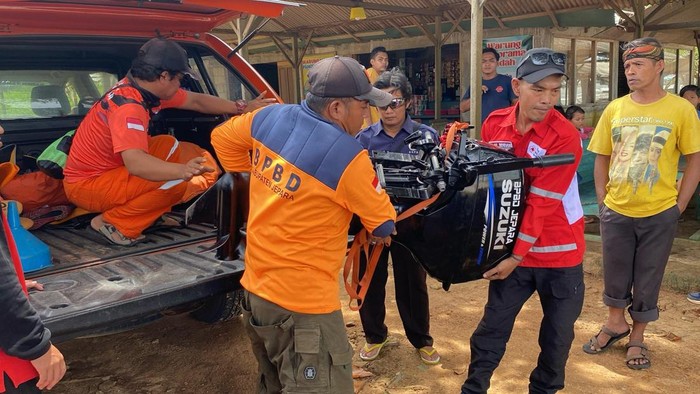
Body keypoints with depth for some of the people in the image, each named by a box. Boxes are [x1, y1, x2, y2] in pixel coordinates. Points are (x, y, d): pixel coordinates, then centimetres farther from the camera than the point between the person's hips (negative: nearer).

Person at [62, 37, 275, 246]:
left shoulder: (144, 87, -1)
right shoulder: (128, 105, -29)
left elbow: (197, 101, 9)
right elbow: (135, 162, -43)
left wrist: (242, 108, 9)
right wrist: (183, 170, -57)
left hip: (105, 168, 10)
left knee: (168, 145, 11)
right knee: (174, 183, -22)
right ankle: (111, 222, -6)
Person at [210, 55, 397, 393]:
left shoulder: (271, 117, -1)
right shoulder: (348, 157, -19)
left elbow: (222, 137, 18)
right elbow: (383, 223, -5)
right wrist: (381, 231, 18)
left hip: (255, 288, 8)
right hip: (301, 303, -8)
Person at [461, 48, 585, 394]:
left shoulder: (565, 136, -17)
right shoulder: (494, 124, -3)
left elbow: (541, 203, -19)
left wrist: (516, 256, -18)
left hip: (560, 252, -2)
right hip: (511, 248, 3)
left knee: (558, 334, 12)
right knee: (492, 327, 8)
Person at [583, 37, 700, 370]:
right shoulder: (614, 109, -1)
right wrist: (602, 200, 2)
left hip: (659, 215, -2)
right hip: (616, 212, 2)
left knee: (647, 281, 11)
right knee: (614, 276, 16)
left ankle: (637, 337, 30)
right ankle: (615, 323, 40)